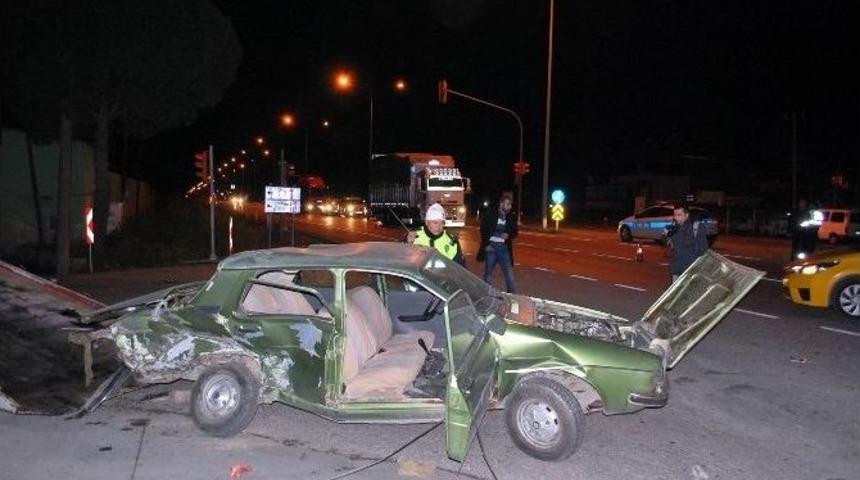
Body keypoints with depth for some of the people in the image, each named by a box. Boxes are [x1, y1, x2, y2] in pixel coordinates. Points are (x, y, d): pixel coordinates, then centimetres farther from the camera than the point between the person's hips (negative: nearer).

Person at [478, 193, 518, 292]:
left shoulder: (511, 217, 2)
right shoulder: (490, 214, -4)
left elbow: (515, 232, 11)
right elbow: (483, 230, -1)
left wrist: (508, 235, -10)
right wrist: (487, 244, -7)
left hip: (504, 248, 2)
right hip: (491, 247, -2)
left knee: (509, 276, -2)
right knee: (488, 275, 7)